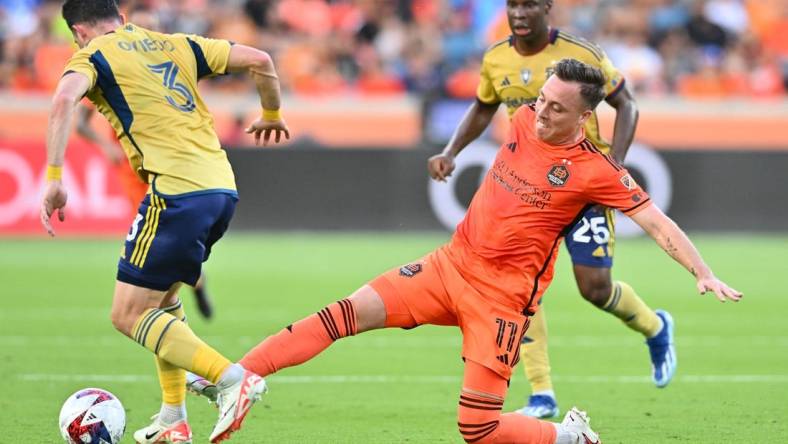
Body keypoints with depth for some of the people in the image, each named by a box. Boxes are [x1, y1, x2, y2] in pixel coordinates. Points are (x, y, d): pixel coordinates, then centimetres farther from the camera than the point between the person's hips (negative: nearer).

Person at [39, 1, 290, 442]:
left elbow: (65, 99, -17)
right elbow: (260, 61, 17)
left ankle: (233, 379, -15)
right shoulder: (177, 45, 21)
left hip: (177, 194, -7)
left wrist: (54, 178, -20)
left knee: (129, 315, 0)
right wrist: (272, 116, 34)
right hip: (223, 189, 7)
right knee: (161, 296, 25)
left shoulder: (93, 56, 5)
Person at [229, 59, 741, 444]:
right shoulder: (525, 120, 3)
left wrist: (704, 273, -20)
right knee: (352, 312, -13)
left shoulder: (596, 171, -12)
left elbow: (656, 221, -12)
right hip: (452, 263, 5)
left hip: (503, 293, -5)